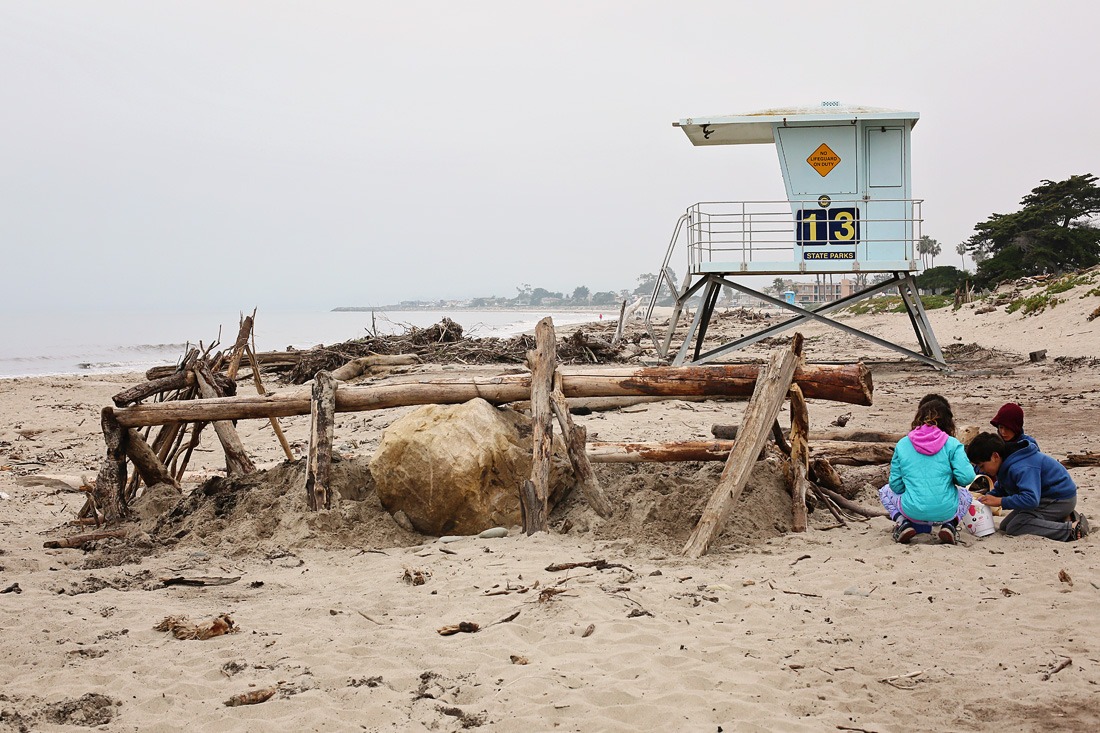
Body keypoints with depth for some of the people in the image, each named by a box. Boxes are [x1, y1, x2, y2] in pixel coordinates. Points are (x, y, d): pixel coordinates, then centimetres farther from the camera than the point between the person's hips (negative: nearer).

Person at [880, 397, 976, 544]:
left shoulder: (902, 444, 2)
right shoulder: (952, 444, -2)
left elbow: (896, 485, 6)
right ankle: (949, 524, 5)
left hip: (912, 512, 0)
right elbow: (967, 477, -11)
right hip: (945, 512, 0)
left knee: (885, 491, 31)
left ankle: (902, 522, 4)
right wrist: (951, 478, 13)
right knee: (966, 496, 35)